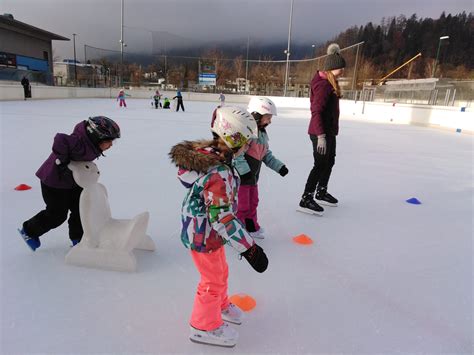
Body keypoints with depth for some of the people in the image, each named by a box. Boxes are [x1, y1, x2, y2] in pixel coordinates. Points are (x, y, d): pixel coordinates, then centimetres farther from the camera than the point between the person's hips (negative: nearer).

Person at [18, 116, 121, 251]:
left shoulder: (91, 145, -4)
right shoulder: (81, 144, -33)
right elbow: (60, 140, -45)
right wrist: (62, 163, -38)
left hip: (72, 181, 9)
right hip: (54, 181, -9)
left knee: (79, 208, 10)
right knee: (57, 214, 5)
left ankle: (77, 238, 26)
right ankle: (29, 231, 29)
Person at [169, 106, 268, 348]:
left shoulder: (205, 154, -5)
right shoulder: (219, 173, -34)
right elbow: (222, 217, -36)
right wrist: (249, 248, -31)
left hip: (202, 227, 9)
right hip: (203, 236, -9)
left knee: (220, 271, 28)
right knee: (214, 280, 12)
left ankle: (219, 305, 54)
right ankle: (204, 326, 36)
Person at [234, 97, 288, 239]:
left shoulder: (262, 133, 11)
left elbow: (266, 154, 18)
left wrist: (279, 166, 11)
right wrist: (244, 170, -29)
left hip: (252, 177, 9)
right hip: (239, 177, -9)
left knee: (252, 203, 21)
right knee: (241, 206, 0)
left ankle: (252, 228, 38)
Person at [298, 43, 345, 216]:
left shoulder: (330, 83, 11)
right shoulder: (323, 85, -19)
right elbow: (317, 112, -25)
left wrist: (329, 132, 17)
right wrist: (321, 135, -29)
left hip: (329, 130, 10)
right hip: (321, 132, -10)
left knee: (330, 161, 19)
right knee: (321, 164, -5)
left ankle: (321, 193, 35)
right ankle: (306, 200, 3)